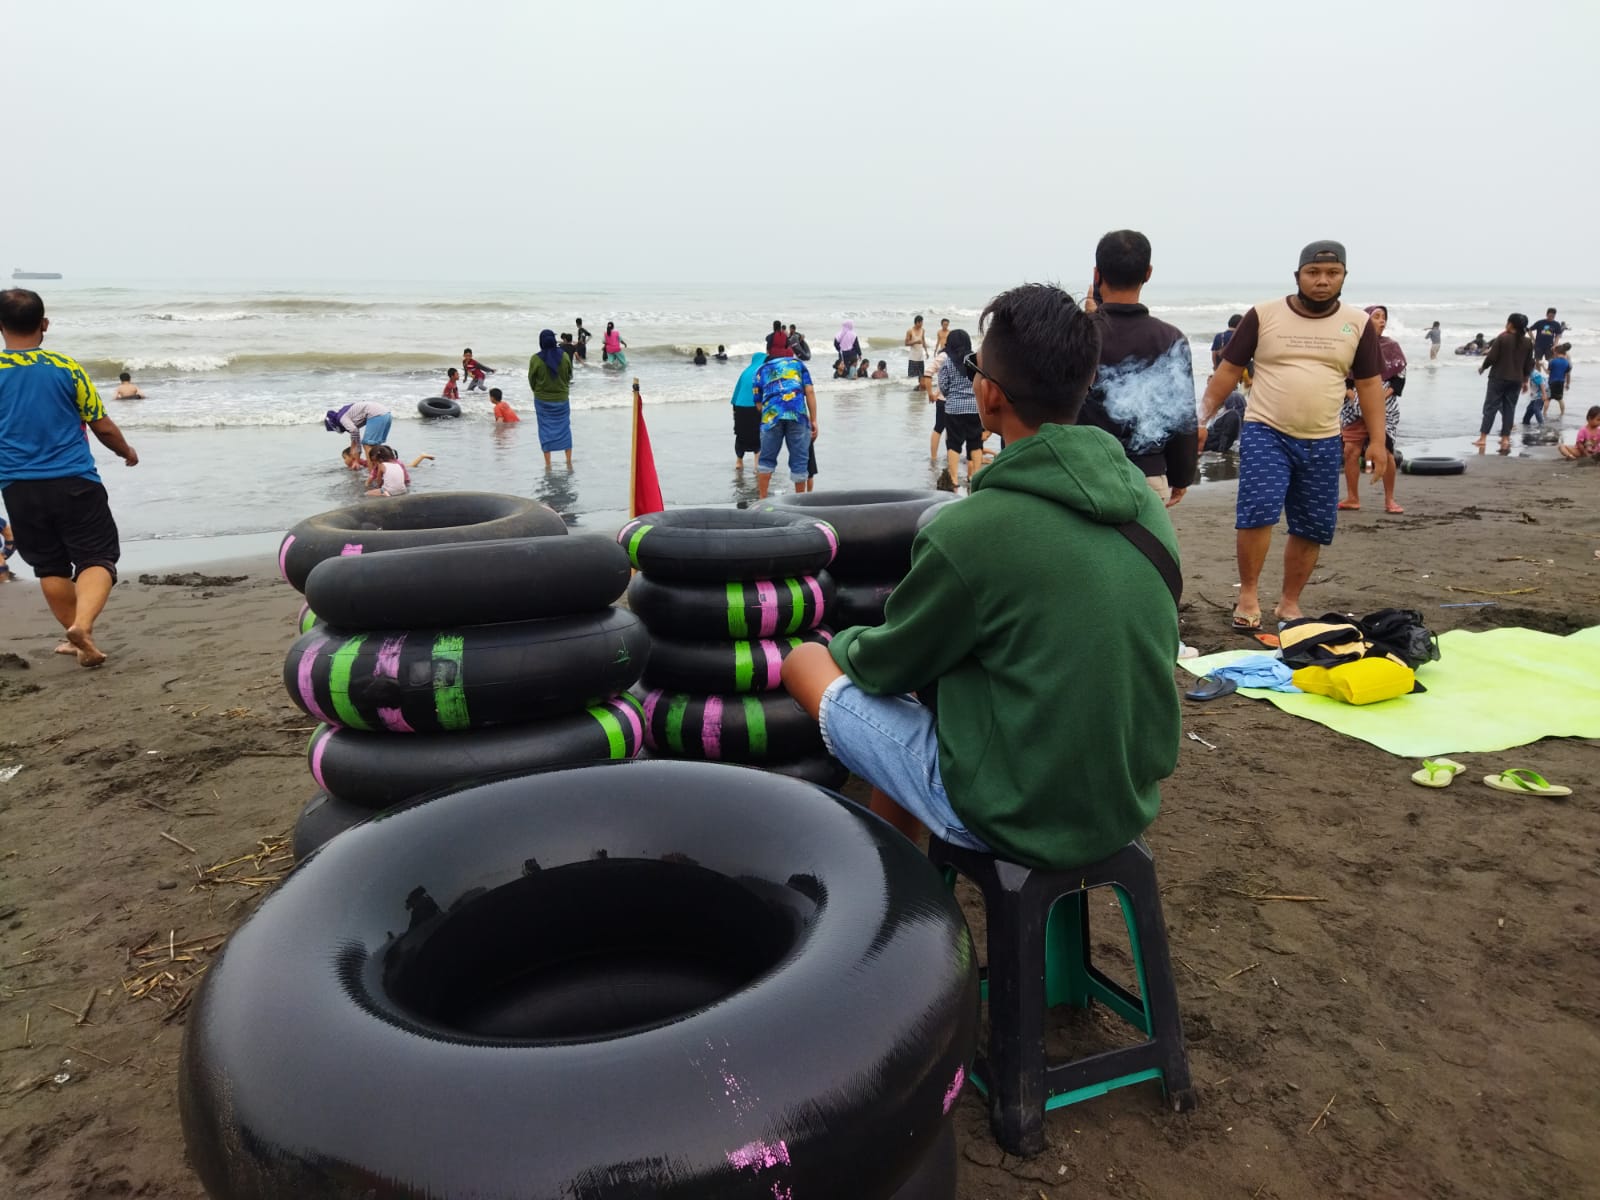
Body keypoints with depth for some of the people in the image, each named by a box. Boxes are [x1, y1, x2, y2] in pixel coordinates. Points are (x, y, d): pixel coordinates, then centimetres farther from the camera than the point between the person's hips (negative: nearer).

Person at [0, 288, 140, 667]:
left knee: (50, 567, 15)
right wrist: (126, 451, 22)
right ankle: (82, 624, -24)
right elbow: (102, 426, 2)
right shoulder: (66, 367, -3)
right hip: (75, 483, -2)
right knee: (97, 559, 0)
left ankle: (80, 640, 23)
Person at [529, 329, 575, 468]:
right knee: (564, 429, 12)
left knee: (546, 431, 8)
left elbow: (531, 380, -3)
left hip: (542, 400, -1)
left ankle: (548, 464, 11)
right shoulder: (564, 357, -10)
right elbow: (569, 376, 3)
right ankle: (569, 462, 12)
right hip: (562, 399, 1)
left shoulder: (536, 359, -14)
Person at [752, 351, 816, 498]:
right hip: (798, 415, -1)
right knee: (799, 461, 7)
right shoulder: (798, 363, 25)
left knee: (766, 459, 13)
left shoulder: (761, 370, 26)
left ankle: (762, 500, 13)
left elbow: (759, 403, 17)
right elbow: (810, 391, 11)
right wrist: (813, 420, 8)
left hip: (771, 415, 1)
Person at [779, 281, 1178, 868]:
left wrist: (846, 642, 16)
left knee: (806, 661, 8)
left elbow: (888, 667, -8)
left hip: (1023, 819, -7)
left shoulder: (970, 529, -24)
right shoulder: (1143, 499, -3)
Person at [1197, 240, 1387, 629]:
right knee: (1256, 511, -20)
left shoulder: (1358, 324, 6)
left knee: (1312, 528, 7)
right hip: (1265, 432, -3)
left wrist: (1377, 441, 4)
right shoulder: (1264, 315, -1)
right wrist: (1201, 417, -3)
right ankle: (1248, 593, -3)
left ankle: (1289, 601, 22)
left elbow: (1370, 384, 10)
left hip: (1322, 442, 3)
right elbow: (1228, 370, 3)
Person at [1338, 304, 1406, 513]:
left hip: (1384, 408, -1)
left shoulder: (1391, 346, 5)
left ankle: (1389, 499, 0)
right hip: (1355, 408, 1)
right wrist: (1351, 395, -8)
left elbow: (1400, 377, 3)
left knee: (1385, 450, -10)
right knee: (1350, 450, -3)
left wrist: (1382, 397, -10)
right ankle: (1353, 498, 10)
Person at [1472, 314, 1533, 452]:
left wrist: (1482, 367, 8)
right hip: (1516, 380, 4)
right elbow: (1528, 364, 10)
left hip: (1498, 378, -4)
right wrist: (1525, 381, 19)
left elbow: (1491, 357, -11)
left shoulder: (1502, 338, -10)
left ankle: (1483, 437, -3)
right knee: (1509, 408, 8)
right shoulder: (1528, 343, 6)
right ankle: (1505, 438, 8)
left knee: (1490, 407, -1)